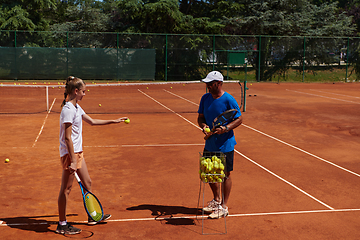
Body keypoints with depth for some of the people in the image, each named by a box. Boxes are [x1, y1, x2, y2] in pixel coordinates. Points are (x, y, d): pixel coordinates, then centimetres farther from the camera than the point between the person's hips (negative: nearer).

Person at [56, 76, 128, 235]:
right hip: (69, 153, -10)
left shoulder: (76, 107, 11)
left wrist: (114, 121, 27)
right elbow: (67, 138, -22)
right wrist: (72, 161, -23)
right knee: (66, 188, 1)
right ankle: (62, 224, 13)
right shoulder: (68, 109, -19)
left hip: (78, 151, 10)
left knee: (87, 183, 17)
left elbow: (92, 121, 25)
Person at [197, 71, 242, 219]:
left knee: (225, 175, 4)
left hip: (225, 145, -6)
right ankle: (216, 200, 38)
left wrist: (226, 128, -25)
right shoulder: (205, 98, 3)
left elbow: (239, 119, -10)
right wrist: (203, 126, -10)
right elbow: (200, 117, 11)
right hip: (209, 144, 6)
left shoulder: (229, 100, -14)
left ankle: (224, 206, 18)